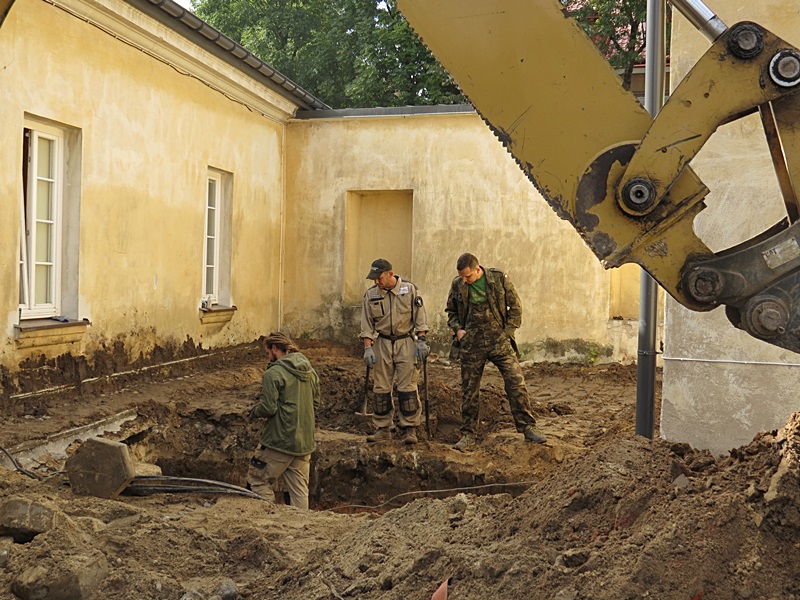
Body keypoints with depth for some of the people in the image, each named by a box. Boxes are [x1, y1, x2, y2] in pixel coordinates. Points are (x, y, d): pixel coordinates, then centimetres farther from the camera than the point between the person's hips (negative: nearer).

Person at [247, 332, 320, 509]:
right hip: (305, 442, 7)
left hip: (279, 441, -7)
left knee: (258, 481, 9)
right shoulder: (311, 372, 8)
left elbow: (268, 408, -17)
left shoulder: (273, 373, -14)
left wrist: (253, 411, 2)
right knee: (299, 490, 13)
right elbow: (315, 404, 14)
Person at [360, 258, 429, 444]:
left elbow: (419, 317, 0)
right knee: (381, 388, 4)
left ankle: (410, 429, 2)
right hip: (382, 344, 2)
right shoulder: (371, 294, 2)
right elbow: (367, 324, 2)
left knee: (407, 387, -5)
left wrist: (421, 341, -6)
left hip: (406, 342, -2)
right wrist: (368, 348, -6)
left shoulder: (410, 289, -3)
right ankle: (382, 429, 13)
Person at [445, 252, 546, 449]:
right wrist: (457, 329, 0)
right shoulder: (457, 285, 2)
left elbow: (515, 306, 5)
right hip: (471, 344, 1)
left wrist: (507, 332, -2)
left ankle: (528, 428, 3)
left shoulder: (499, 279, -3)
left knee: (516, 383, -7)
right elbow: (451, 311, 17)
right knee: (469, 390, 6)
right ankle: (468, 434, 17)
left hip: (499, 340, -1)